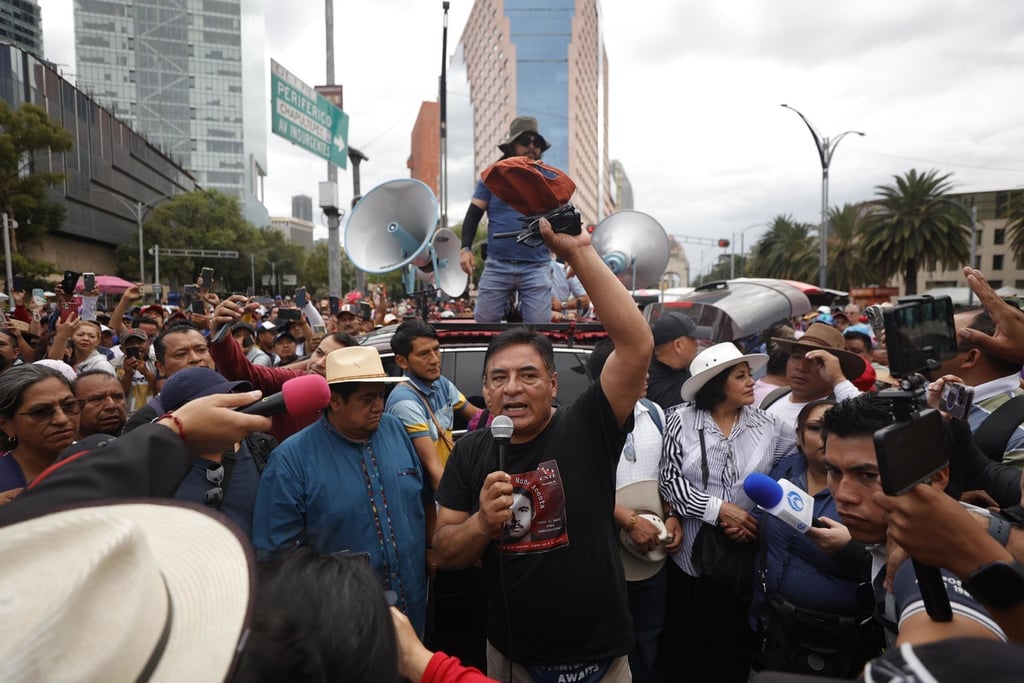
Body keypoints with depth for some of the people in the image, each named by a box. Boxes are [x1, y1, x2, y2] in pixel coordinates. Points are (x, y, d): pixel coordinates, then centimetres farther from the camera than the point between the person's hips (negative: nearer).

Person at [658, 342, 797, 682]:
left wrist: (757, 521, -13)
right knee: (684, 648, 15)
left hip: (744, 556, 2)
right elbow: (669, 480, -10)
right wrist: (718, 509, -16)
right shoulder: (681, 420, -8)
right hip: (690, 555, -1)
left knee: (733, 650, 17)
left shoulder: (767, 425, -2)